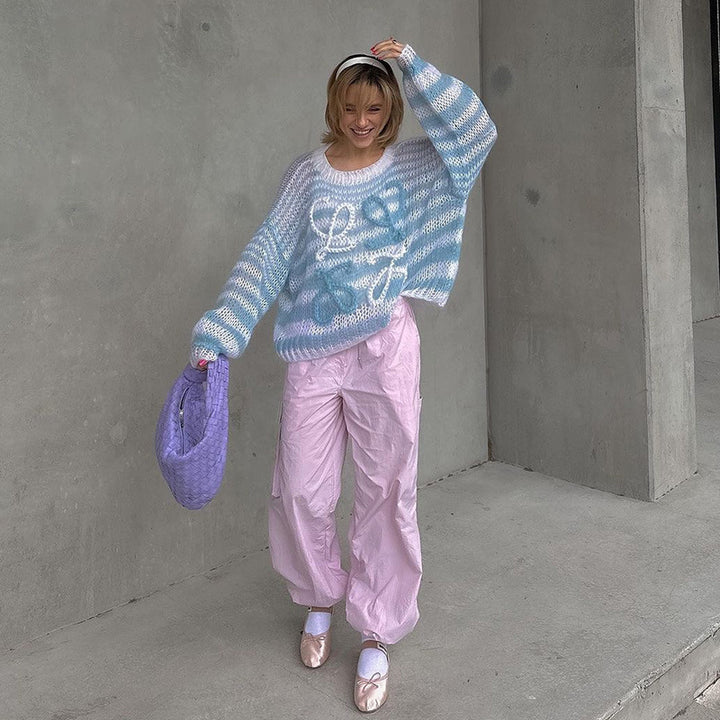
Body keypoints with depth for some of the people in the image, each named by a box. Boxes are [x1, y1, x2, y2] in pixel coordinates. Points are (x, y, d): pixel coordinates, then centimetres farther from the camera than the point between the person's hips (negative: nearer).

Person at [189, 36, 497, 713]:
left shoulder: (413, 166, 6)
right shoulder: (307, 174, 7)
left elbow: (476, 130, -10)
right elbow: (266, 256, -1)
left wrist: (410, 65, -10)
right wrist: (217, 333, -11)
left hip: (385, 346, -1)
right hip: (312, 350, 1)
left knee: (386, 492, 4)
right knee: (299, 492, 3)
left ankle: (376, 636, 18)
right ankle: (319, 600, 32)